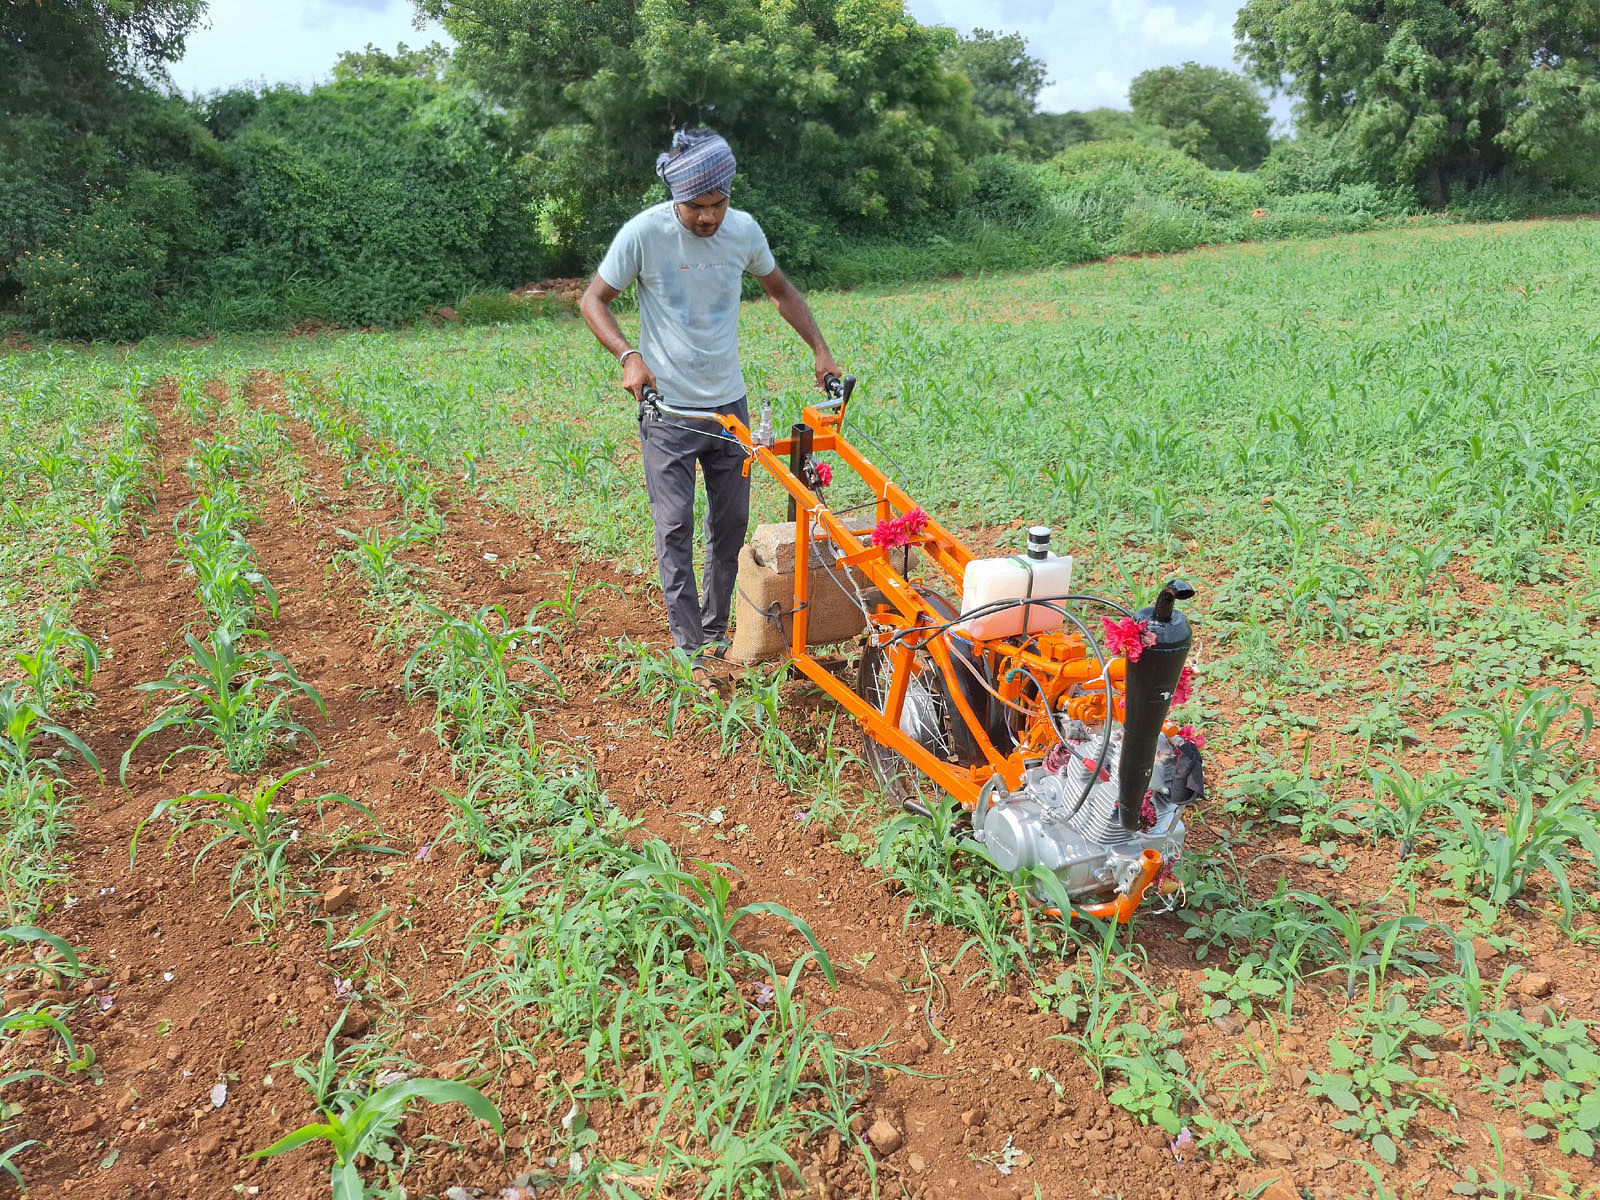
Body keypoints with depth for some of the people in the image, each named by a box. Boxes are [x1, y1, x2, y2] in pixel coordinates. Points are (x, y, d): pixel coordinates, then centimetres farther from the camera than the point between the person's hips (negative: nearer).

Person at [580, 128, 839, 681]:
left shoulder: (744, 230, -3)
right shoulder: (644, 233, -13)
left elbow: (783, 292, 14)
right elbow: (593, 300, -4)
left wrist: (820, 350, 3)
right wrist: (629, 356, -21)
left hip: (728, 404, 4)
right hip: (668, 409, -4)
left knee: (732, 524, 10)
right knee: (674, 529, -3)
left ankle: (715, 628, 27)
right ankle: (689, 648, 7)